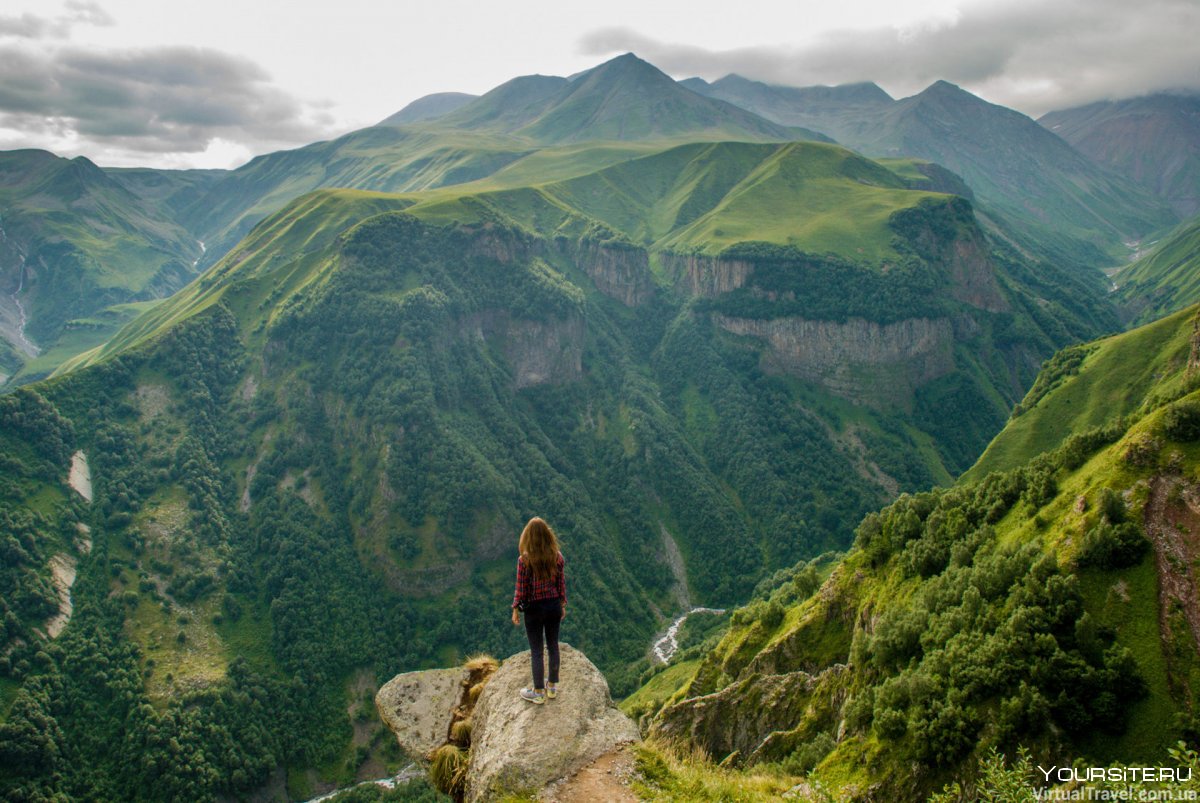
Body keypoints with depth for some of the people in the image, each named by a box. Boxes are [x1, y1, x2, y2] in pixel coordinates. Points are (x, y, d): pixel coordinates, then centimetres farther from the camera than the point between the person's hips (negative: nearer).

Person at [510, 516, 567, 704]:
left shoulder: (524, 559, -19)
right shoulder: (557, 556, -8)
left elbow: (521, 588, -13)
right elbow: (562, 583, 0)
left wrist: (515, 609, 0)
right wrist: (563, 605, 13)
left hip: (534, 608, -4)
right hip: (554, 606, 4)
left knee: (536, 650, 9)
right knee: (553, 645, 18)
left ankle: (538, 692, 21)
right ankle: (552, 686, 33)